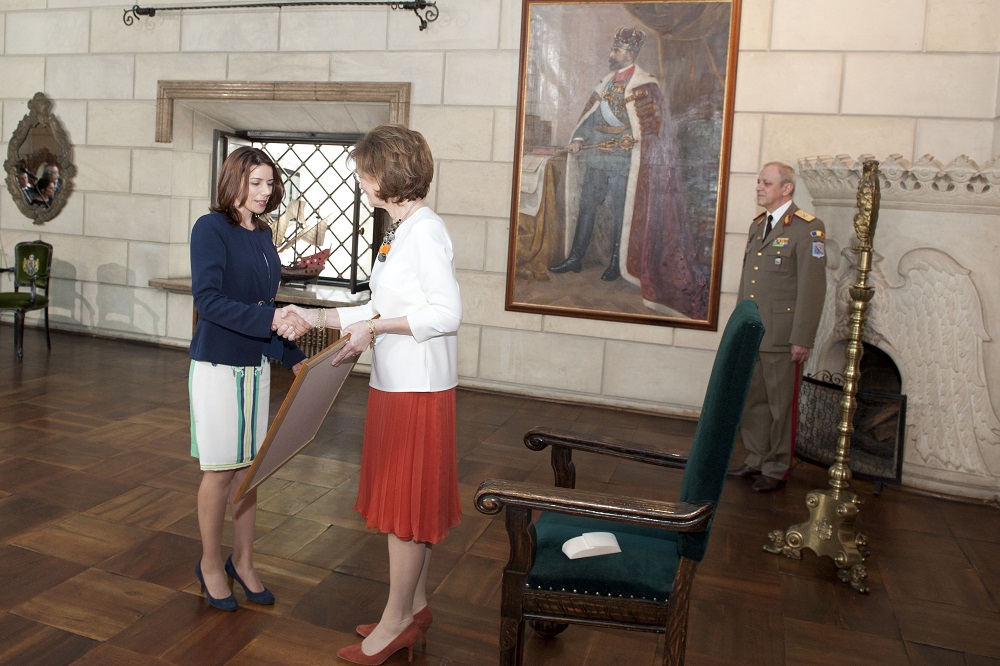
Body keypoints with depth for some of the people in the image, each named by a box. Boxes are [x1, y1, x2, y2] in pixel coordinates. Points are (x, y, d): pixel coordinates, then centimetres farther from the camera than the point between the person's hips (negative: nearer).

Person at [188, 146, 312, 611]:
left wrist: (292, 356, 13)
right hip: (218, 364, -6)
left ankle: (243, 561, 26)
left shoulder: (262, 234, 10)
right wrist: (270, 320, -30)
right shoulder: (210, 228, -10)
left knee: (248, 466, 12)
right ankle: (211, 563, 22)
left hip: (256, 364, 6)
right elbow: (207, 299, -21)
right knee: (221, 468, 3)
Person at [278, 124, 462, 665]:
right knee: (407, 499, 16)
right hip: (395, 383, 9)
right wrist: (317, 317, 14)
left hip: (418, 387, -9)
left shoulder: (424, 231, -16)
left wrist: (374, 327, -18)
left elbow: (447, 314, -22)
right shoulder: (399, 231, 13)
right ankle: (414, 606, 31)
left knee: (405, 502, 2)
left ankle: (396, 620, 18)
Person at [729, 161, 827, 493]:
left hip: (782, 338, -7)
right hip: (751, 334, 7)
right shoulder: (757, 225, 16)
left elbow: (812, 288, -13)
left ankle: (777, 470, 17)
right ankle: (757, 461, 28)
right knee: (752, 400, 13)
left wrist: (802, 339, -16)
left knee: (780, 405, 4)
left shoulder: (807, 228, -9)